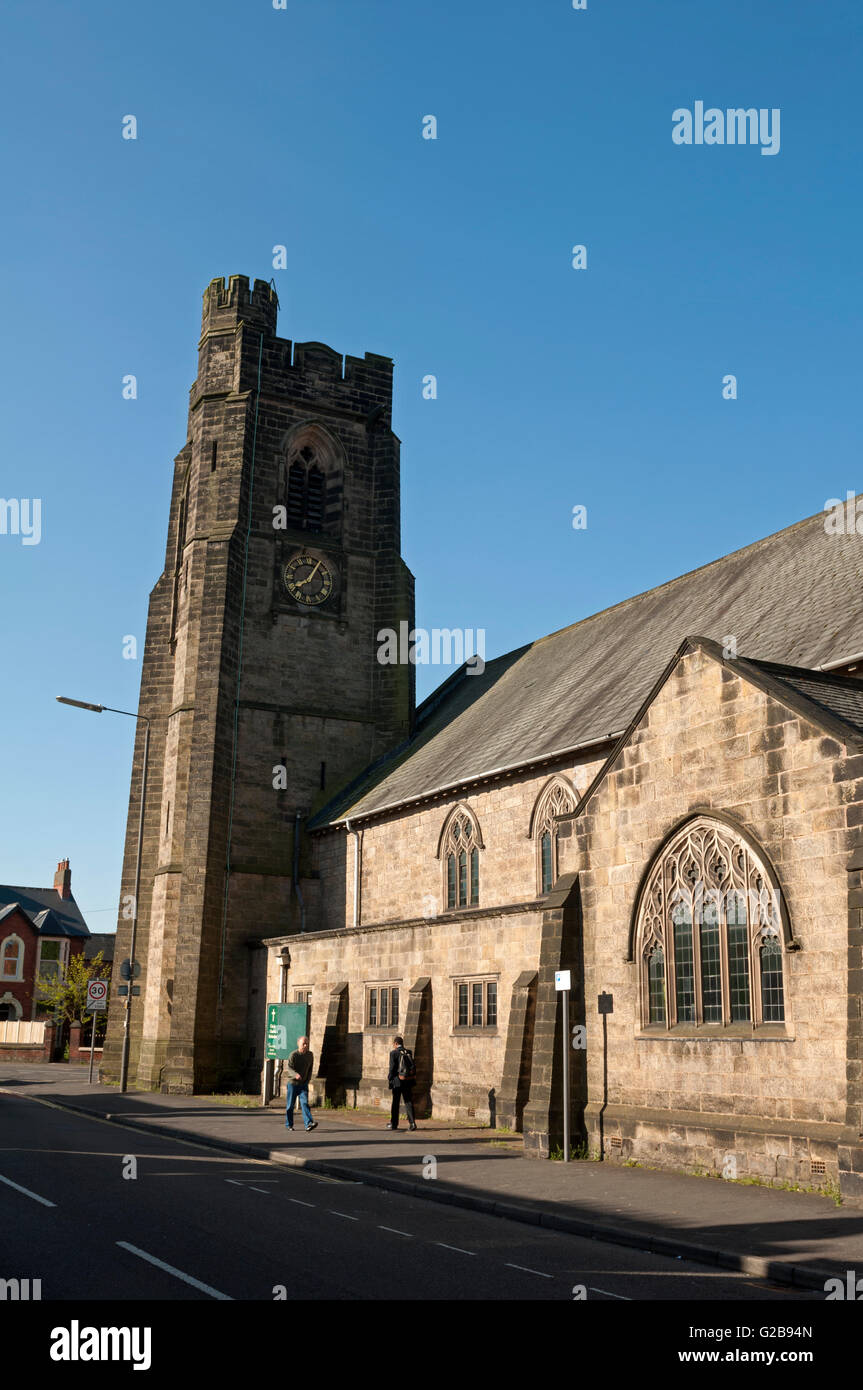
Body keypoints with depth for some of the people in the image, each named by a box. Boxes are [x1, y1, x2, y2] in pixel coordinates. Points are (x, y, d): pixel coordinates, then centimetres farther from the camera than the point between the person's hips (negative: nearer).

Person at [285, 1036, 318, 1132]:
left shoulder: (310, 1055, 3)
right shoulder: (293, 1055, -11)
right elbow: (289, 1068, -22)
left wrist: (308, 1080, 9)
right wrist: (296, 1074, -41)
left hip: (303, 1084, 2)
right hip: (293, 1083, -2)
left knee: (304, 1103, -13)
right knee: (290, 1105, 6)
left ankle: (309, 1124, -24)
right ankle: (288, 1125, 21)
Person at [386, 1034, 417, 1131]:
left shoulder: (394, 1053, -9)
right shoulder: (408, 1052, 6)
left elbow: (392, 1068, -12)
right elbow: (413, 1066, 7)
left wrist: (390, 1079, -1)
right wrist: (413, 1079, 14)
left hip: (397, 1081, -4)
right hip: (408, 1081, 4)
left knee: (395, 1103, 10)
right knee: (408, 1102, 7)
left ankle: (394, 1123, 19)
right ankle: (412, 1122, -6)